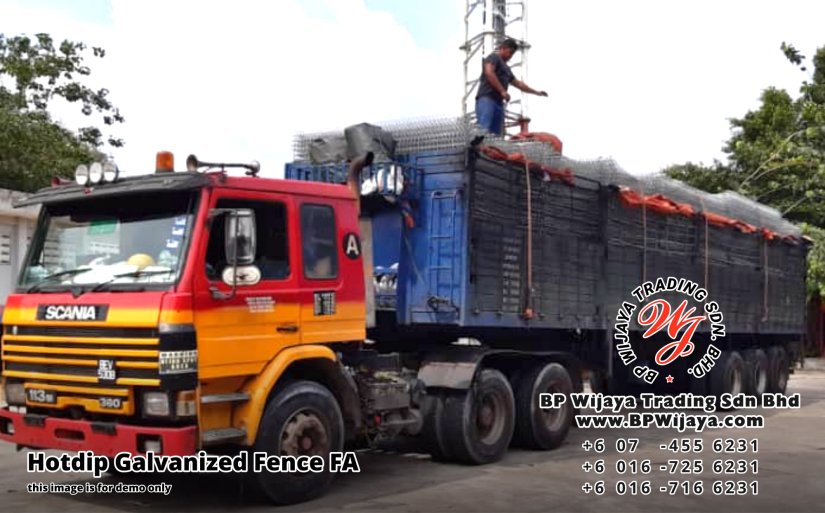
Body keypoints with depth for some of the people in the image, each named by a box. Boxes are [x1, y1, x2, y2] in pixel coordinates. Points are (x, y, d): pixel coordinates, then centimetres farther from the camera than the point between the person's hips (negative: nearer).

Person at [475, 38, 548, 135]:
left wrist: (537, 92, 44)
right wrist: (502, 91, -16)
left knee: (497, 133, -4)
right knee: (483, 130, -24)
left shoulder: (506, 68, 31)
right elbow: (489, 73, -13)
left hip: (498, 102, 9)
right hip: (487, 99, -9)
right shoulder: (493, 57, 6)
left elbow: (518, 83, 40)